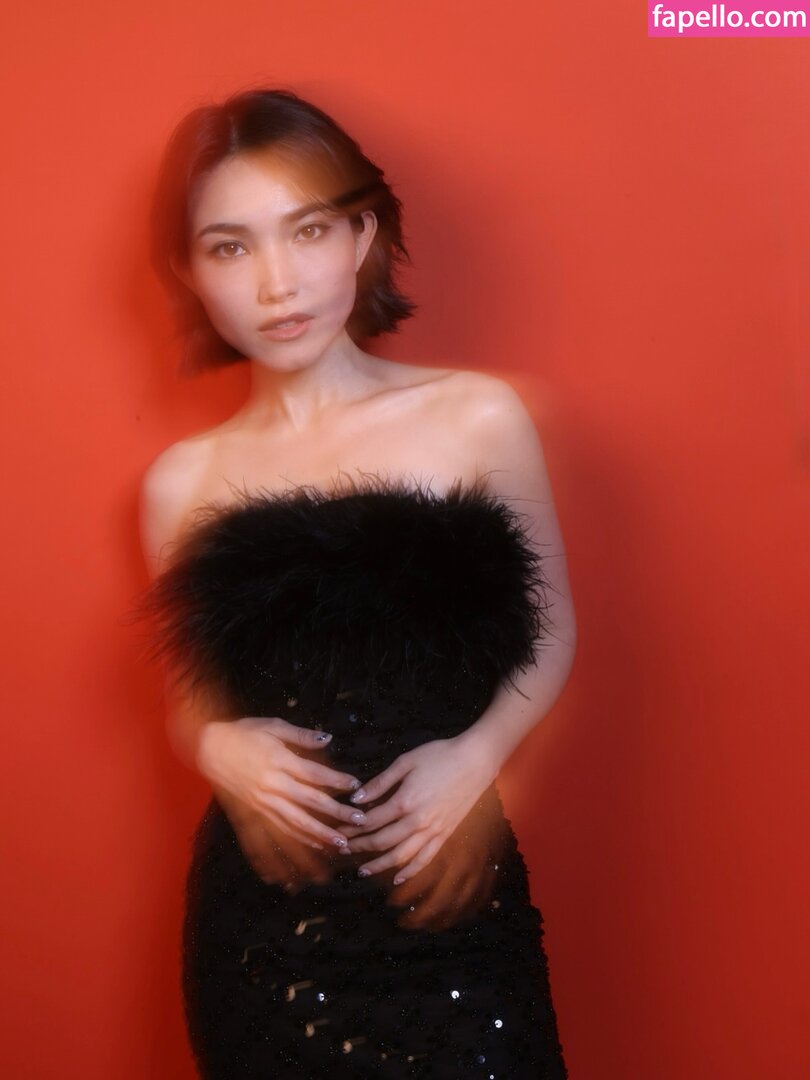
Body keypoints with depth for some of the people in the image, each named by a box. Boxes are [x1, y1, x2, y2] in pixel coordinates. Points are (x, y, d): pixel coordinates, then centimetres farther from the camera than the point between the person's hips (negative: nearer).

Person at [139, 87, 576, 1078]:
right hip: (262, 911, 2)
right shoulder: (183, 482, 1)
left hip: (446, 887, -1)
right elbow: (190, 696, 11)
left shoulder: (478, 418, -5)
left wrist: (477, 754, -12)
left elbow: (551, 629, 5)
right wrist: (220, 749, -10)